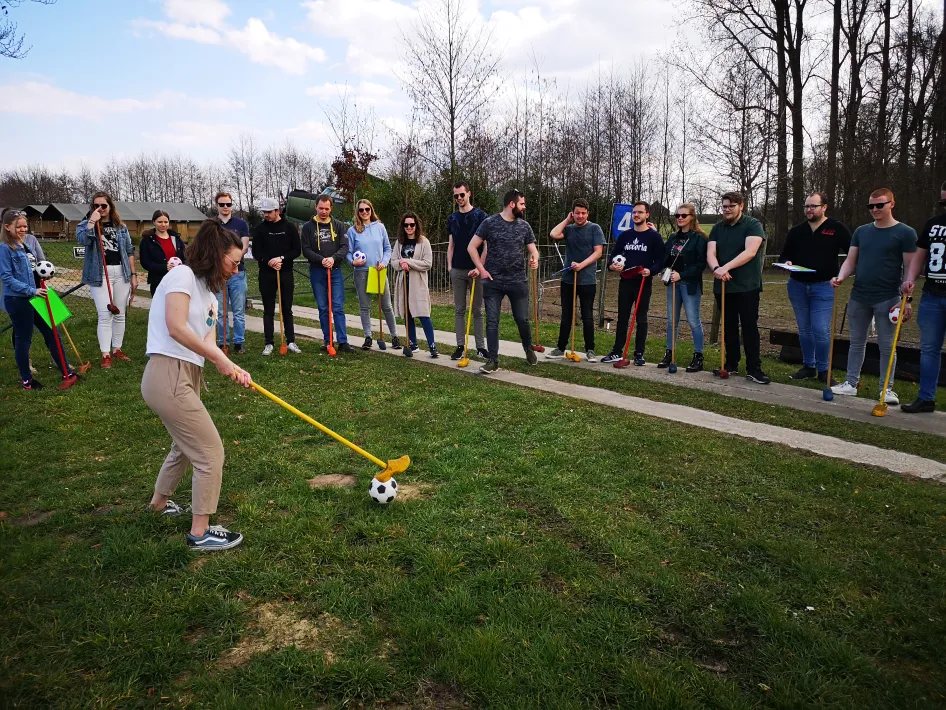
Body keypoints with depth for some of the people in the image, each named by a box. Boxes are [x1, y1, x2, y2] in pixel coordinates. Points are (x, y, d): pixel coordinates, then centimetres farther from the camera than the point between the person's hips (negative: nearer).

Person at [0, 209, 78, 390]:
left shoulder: (27, 244, 11)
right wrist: (32, 290, -22)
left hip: (35, 299, 7)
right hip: (17, 301, -7)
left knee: (51, 333, 8)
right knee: (23, 339, 4)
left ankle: (68, 374, 14)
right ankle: (26, 380, 18)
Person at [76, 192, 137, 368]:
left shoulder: (120, 226, 11)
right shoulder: (86, 224, 2)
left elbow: (129, 251, 13)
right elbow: (83, 240, -20)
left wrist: (133, 274, 8)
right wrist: (93, 220, -17)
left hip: (121, 272, 4)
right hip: (100, 274, -3)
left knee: (120, 314, 9)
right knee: (105, 315, -8)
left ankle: (117, 350, 20)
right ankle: (105, 354, -3)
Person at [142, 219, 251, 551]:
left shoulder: (208, 292, 17)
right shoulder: (183, 275, -9)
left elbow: (206, 343, 7)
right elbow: (176, 328, -20)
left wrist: (232, 368, -10)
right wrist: (219, 358, -12)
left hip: (187, 377, 10)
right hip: (169, 376, -10)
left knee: (185, 446, 28)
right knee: (211, 452, -4)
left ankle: (159, 502, 52)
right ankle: (200, 533, 8)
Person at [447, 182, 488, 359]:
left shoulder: (480, 216, -2)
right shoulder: (452, 218, 11)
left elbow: (486, 244, -6)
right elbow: (450, 245, 14)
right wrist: (449, 267, 6)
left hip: (475, 270, -3)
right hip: (457, 270, 3)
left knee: (477, 310, 2)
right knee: (459, 310, 5)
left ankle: (480, 347, 8)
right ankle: (460, 346, 10)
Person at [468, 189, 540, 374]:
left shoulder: (524, 226, 5)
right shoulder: (489, 223, -4)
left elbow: (533, 249, 10)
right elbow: (471, 247, 0)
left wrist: (534, 259, -14)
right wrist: (481, 269, -6)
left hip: (518, 281, 2)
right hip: (493, 282, -2)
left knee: (522, 320, 6)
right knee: (492, 322, -1)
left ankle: (529, 349, 33)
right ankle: (492, 360, 8)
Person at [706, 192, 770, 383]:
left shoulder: (753, 225, -6)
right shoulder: (717, 228, 10)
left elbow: (750, 252, -20)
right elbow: (710, 253, -3)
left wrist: (725, 267, -28)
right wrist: (716, 268, -25)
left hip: (747, 286, -5)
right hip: (723, 285, 5)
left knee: (749, 327, -4)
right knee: (729, 327, 12)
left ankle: (753, 369, 0)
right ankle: (731, 364, 21)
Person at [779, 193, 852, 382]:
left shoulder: (837, 229, -3)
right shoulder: (796, 231, 8)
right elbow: (784, 255, 16)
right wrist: (786, 263, -7)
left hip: (823, 286, -4)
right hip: (797, 285, 4)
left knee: (821, 329, -8)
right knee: (804, 329, 11)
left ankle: (823, 370, 6)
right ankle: (808, 366, 22)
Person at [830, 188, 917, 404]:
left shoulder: (905, 233, -3)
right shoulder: (861, 231, 10)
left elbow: (909, 268, -5)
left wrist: (907, 299, -10)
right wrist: (841, 277, -12)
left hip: (887, 299, -4)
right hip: (859, 297, 4)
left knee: (886, 345, 2)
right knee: (857, 342, 10)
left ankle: (887, 389, 11)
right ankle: (851, 383, 17)